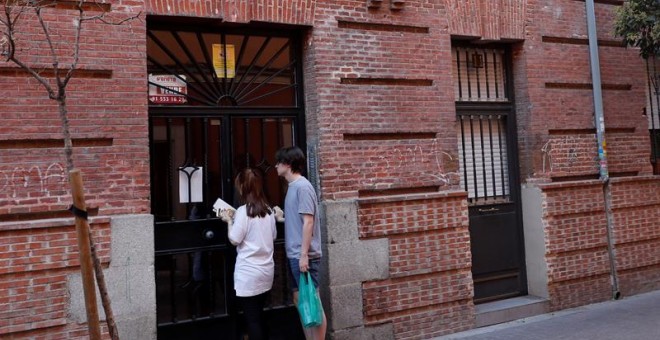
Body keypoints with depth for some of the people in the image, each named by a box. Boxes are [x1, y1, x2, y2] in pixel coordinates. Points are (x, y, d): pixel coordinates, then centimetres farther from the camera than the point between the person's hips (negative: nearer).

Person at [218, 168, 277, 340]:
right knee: (259, 315, 19)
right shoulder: (268, 210, 6)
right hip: (266, 271, 7)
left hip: (249, 274, -7)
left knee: (252, 319, 3)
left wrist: (230, 220, 3)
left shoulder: (243, 211, -14)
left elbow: (234, 240, -12)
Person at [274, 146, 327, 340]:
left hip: (304, 256, -9)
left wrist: (304, 254, -21)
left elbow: (308, 222, -19)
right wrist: (281, 218, 11)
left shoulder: (302, 187, -14)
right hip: (294, 255, 9)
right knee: (300, 300, 15)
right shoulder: (293, 186, 13)